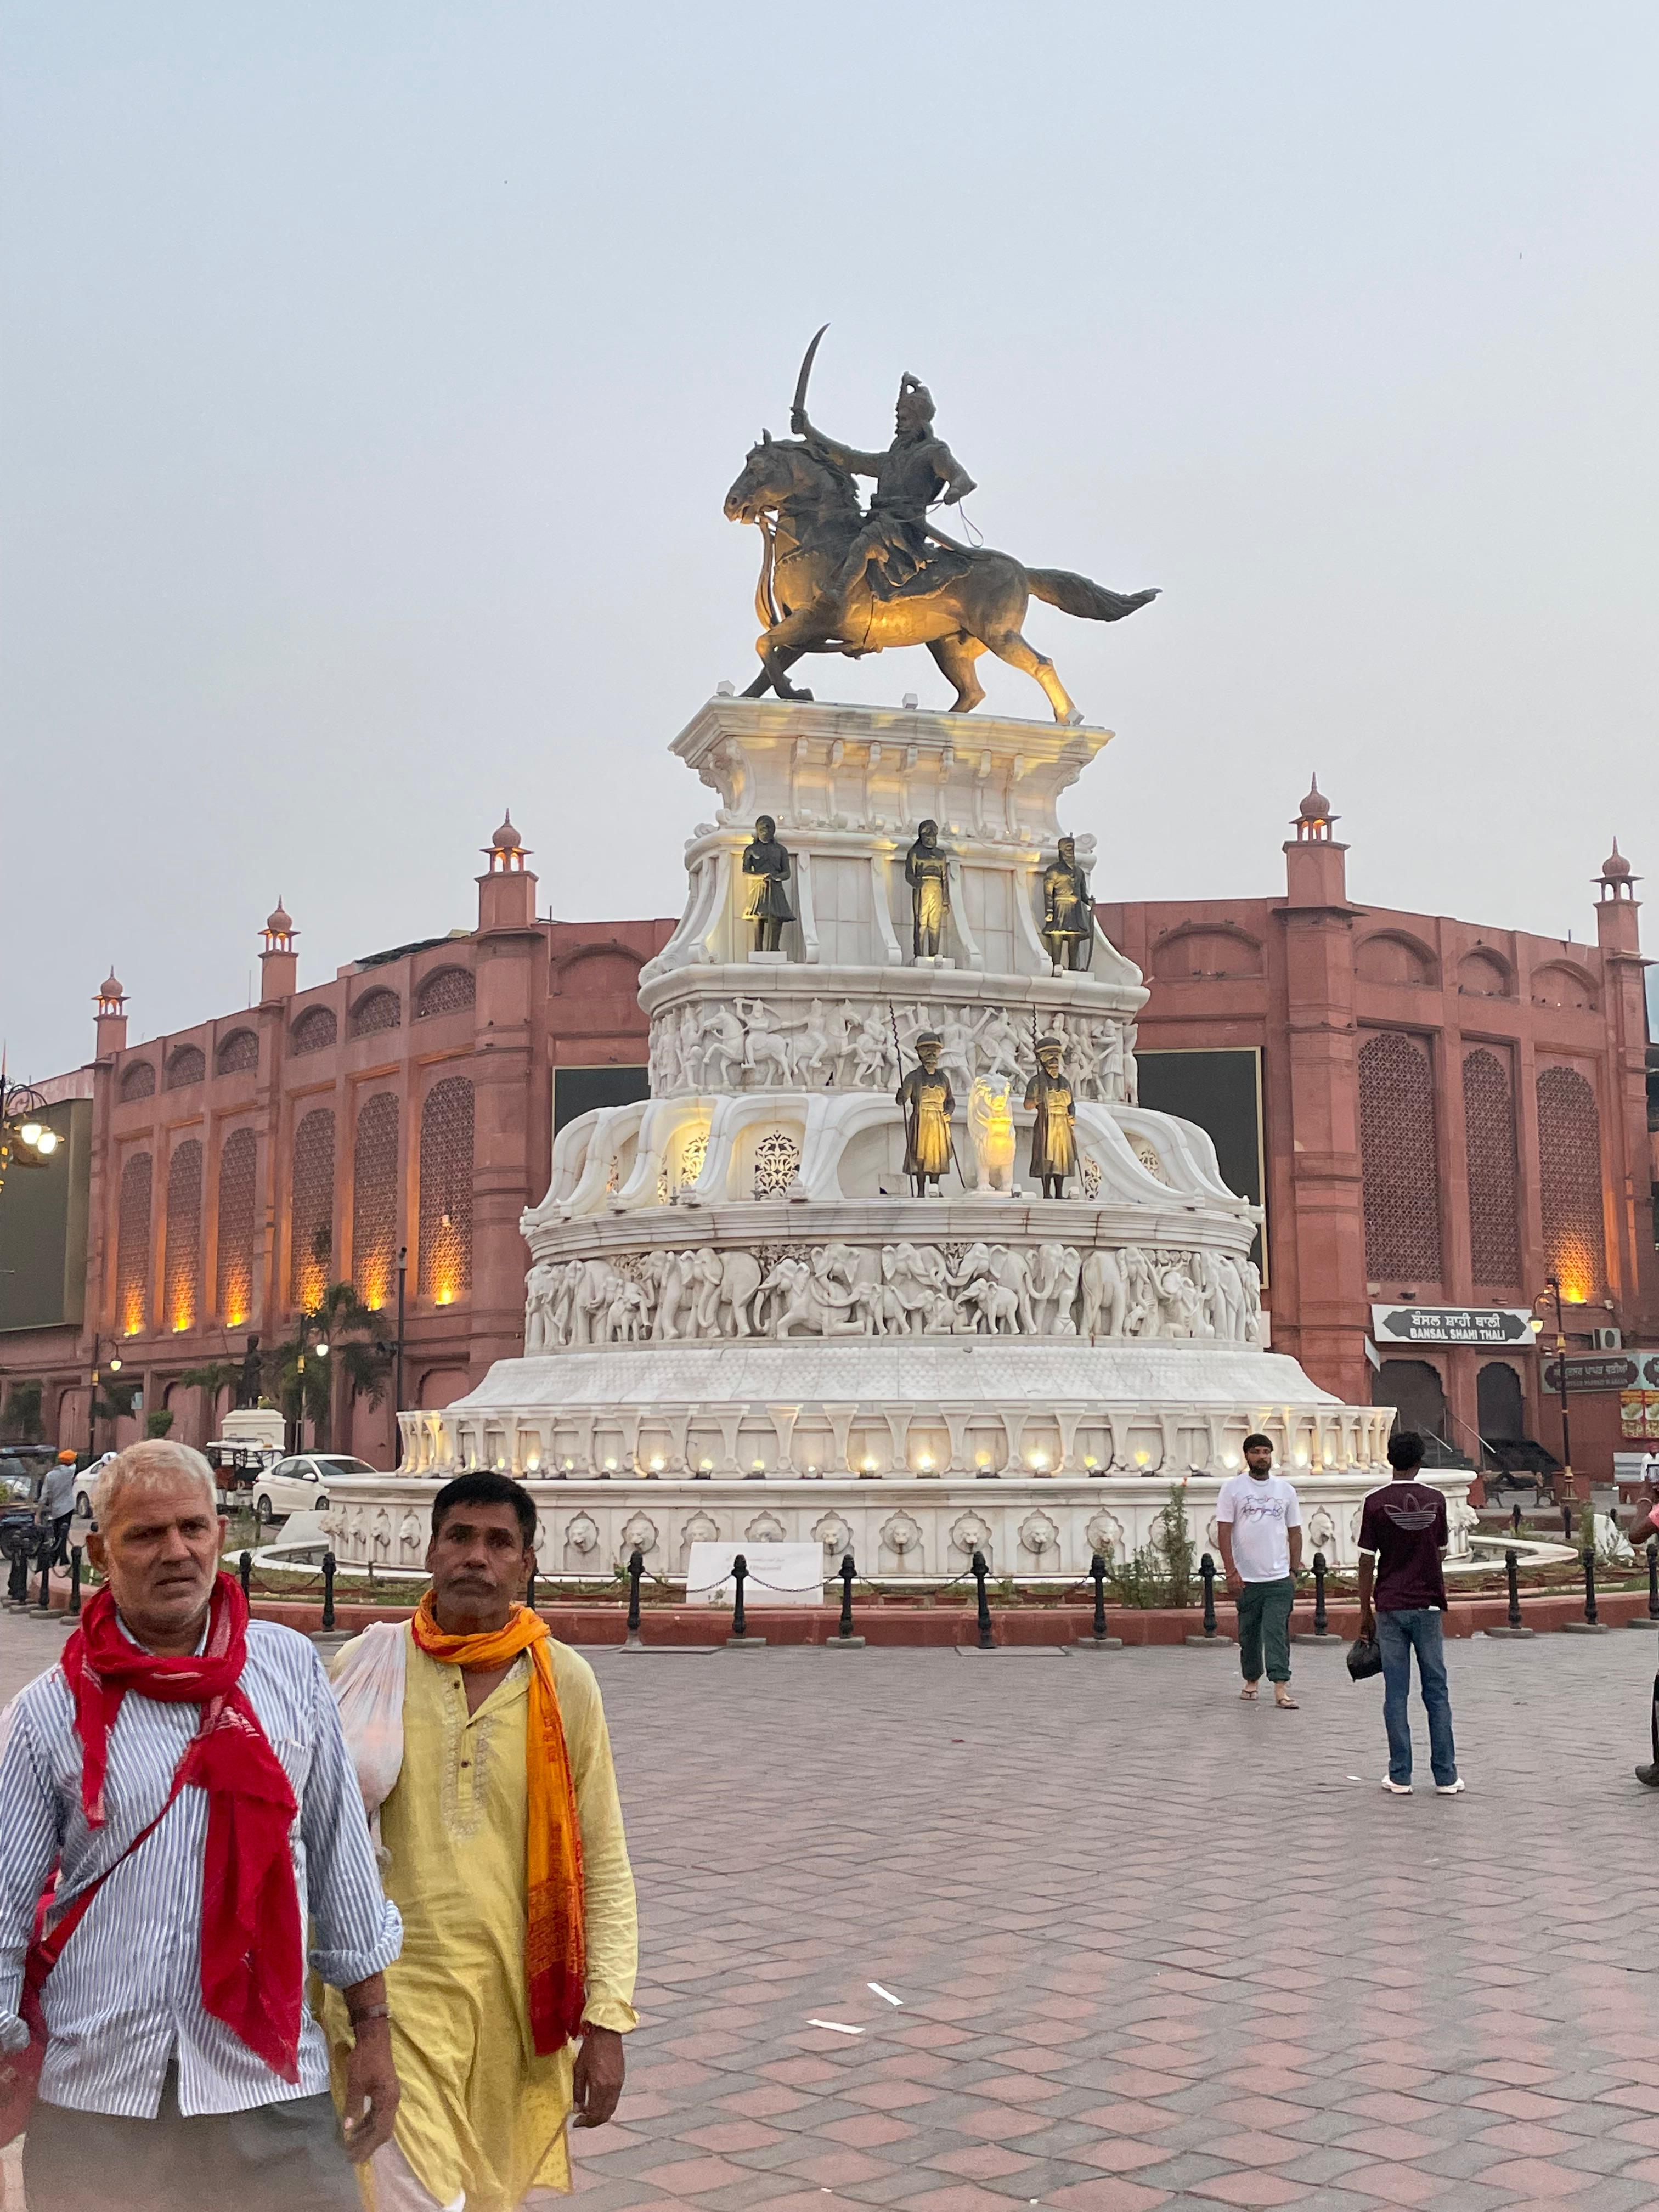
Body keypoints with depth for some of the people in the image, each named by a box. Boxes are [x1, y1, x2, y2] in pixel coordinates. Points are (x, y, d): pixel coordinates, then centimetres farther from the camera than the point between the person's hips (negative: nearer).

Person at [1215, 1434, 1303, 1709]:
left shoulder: (1285, 1489, 9)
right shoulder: (1232, 1487, 0)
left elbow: (1294, 1532, 13)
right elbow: (1224, 1531, -3)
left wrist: (1294, 1571, 7)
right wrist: (1231, 1572, -10)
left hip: (1279, 1578, 1)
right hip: (1245, 1579, 0)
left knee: (1277, 1633, -8)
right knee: (1249, 1634, 10)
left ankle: (1281, 1688, -13)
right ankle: (1252, 1680, 28)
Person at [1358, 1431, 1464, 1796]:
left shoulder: (1376, 1502, -6)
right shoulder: (1436, 1499, 1)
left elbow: (1367, 1561, -5)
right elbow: (1441, 1553, 12)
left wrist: (1365, 1611, 4)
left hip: (1390, 1607, -1)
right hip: (1427, 1605, 1)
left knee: (1396, 1694, 3)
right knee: (1437, 1691, 7)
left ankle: (1400, 1777, 5)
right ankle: (1446, 1777, 7)